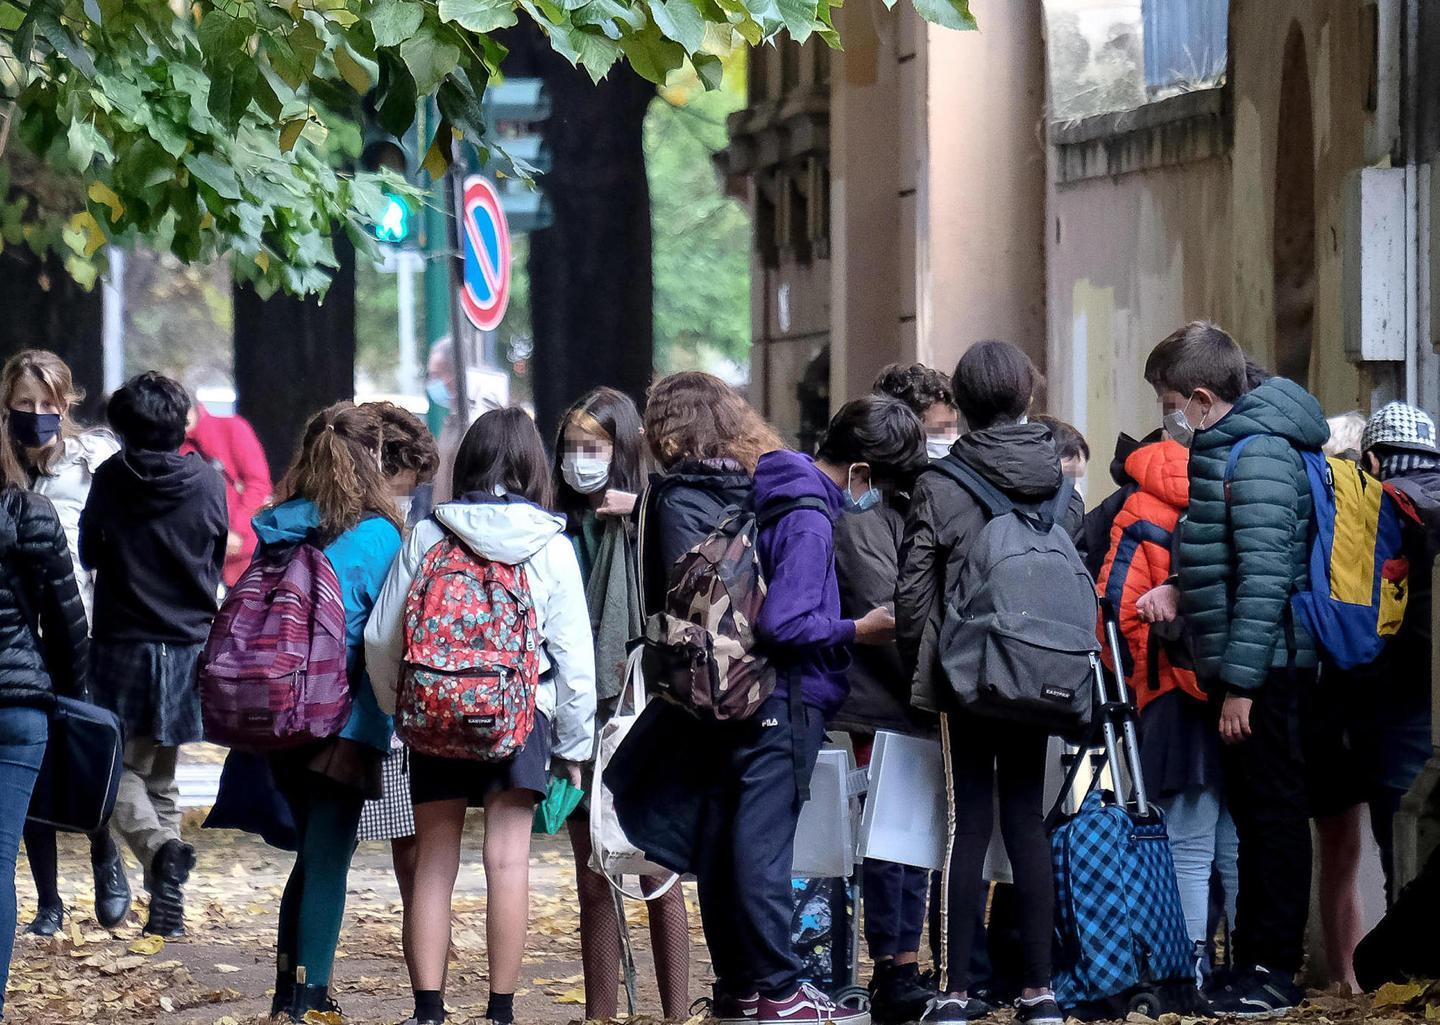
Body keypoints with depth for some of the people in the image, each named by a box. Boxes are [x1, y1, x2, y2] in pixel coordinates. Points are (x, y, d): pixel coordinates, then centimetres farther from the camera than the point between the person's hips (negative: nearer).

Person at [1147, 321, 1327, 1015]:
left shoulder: (1259, 456, -17)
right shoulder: (1225, 448, 15)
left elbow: (1266, 576, -22)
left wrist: (1241, 682, -22)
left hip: (1264, 669, -10)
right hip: (1243, 669, 10)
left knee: (1271, 814, -5)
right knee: (1252, 811, 14)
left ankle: (1274, 969, -1)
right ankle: (1251, 959, 20)